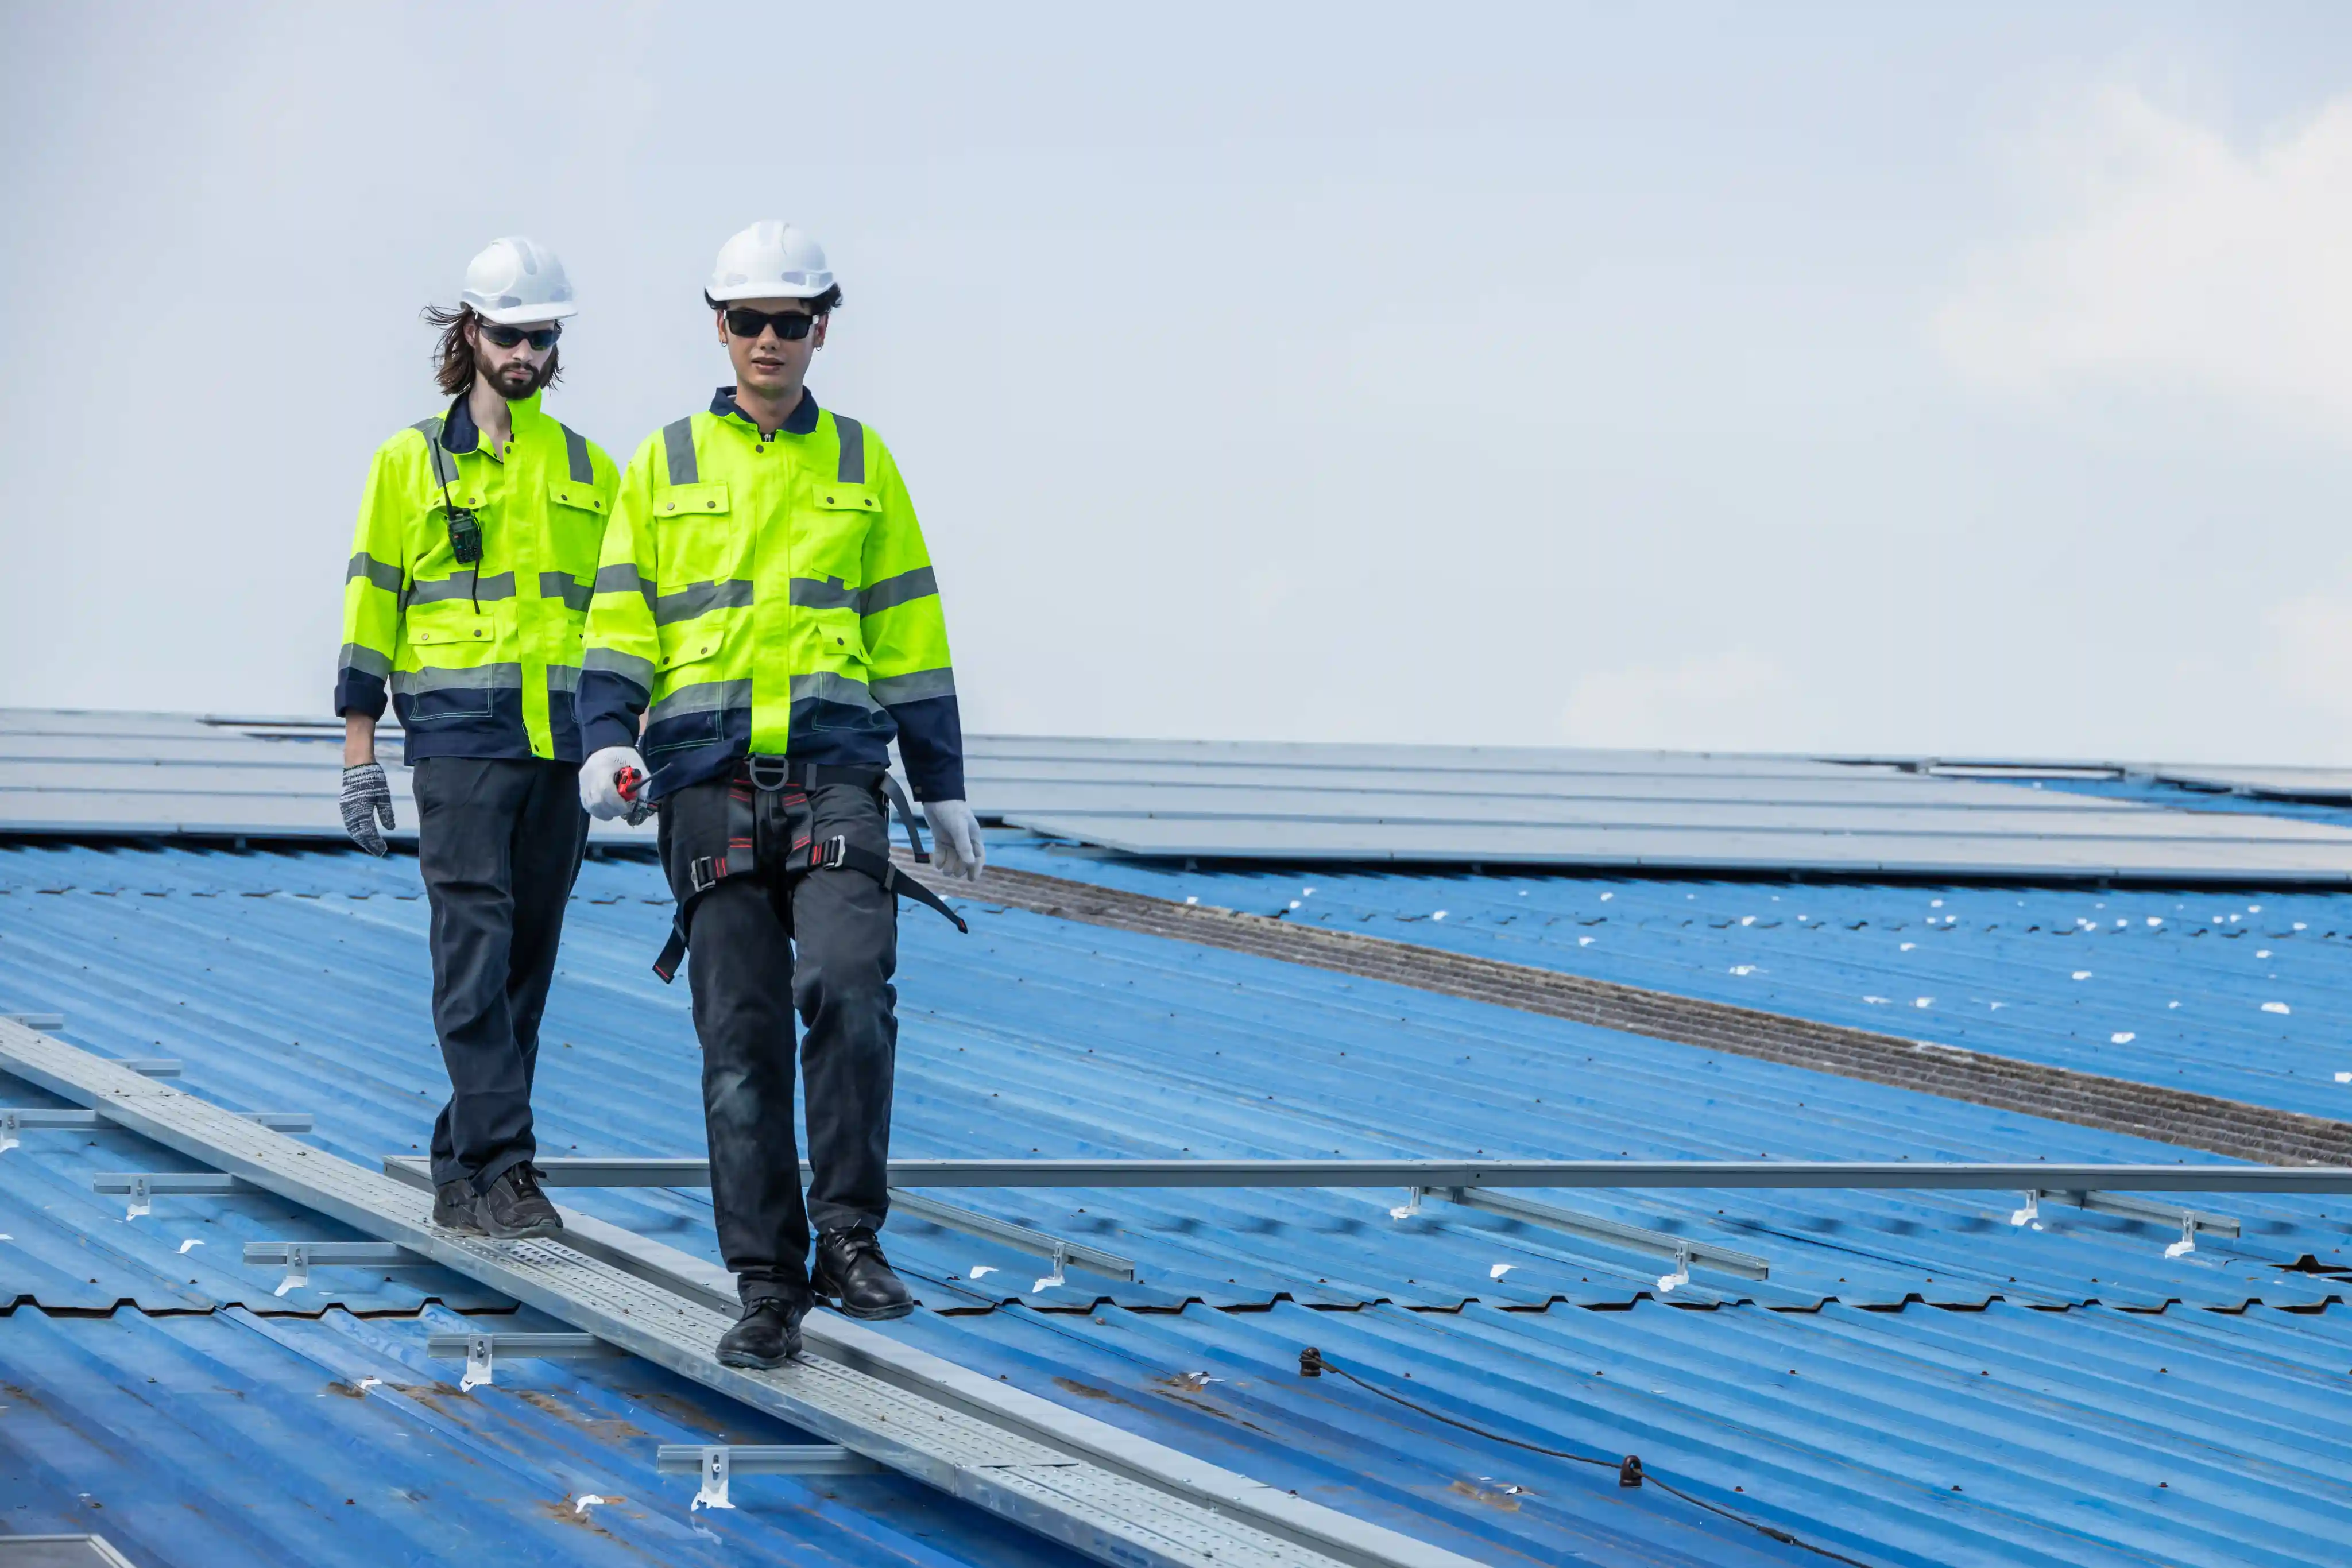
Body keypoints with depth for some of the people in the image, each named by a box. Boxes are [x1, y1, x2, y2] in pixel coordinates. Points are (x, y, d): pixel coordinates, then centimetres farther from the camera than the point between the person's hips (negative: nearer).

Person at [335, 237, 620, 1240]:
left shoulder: (588, 470, 15)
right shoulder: (411, 462, 5)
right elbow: (371, 602, 4)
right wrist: (360, 751, -1)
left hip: (557, 745, 4)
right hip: (459, 740, -4)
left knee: (526, 966, 6)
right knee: (476, 956, -12)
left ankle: (462, 1174, 14)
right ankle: (502, 1170, -16)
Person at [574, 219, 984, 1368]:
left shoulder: (860, 463, 12)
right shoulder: (665, 465, 11)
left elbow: (908, 634, 14)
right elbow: (621, 618, 8)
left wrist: (944, 792, 13)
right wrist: (607, 739, -10)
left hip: (835, 776, -1)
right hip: (710, 784, 1)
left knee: (847, 989, -22)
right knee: (739, 1038, -1)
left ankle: (848, 1235, -10)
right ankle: (766, 1286, 5)